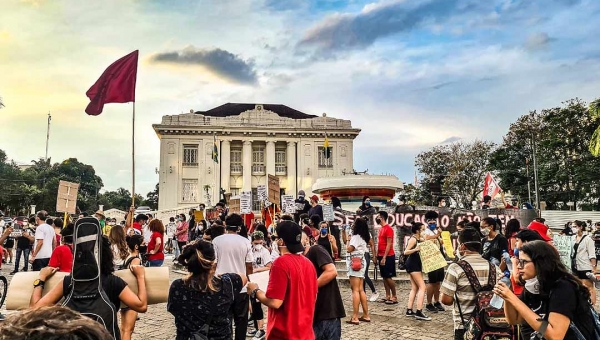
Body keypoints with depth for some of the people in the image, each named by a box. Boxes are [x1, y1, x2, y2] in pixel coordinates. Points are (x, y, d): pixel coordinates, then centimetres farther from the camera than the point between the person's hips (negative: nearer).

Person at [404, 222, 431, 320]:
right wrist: (415, 249, -35)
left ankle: (409, 310, 16)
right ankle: (419, 312, -14)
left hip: (416, 264, 10)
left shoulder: (419, 239, 12)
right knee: (422, 287, -12)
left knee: (415, 288, 12)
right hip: (412, 265, -10)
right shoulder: (413, 239, -15)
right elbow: (406, 252, -22)